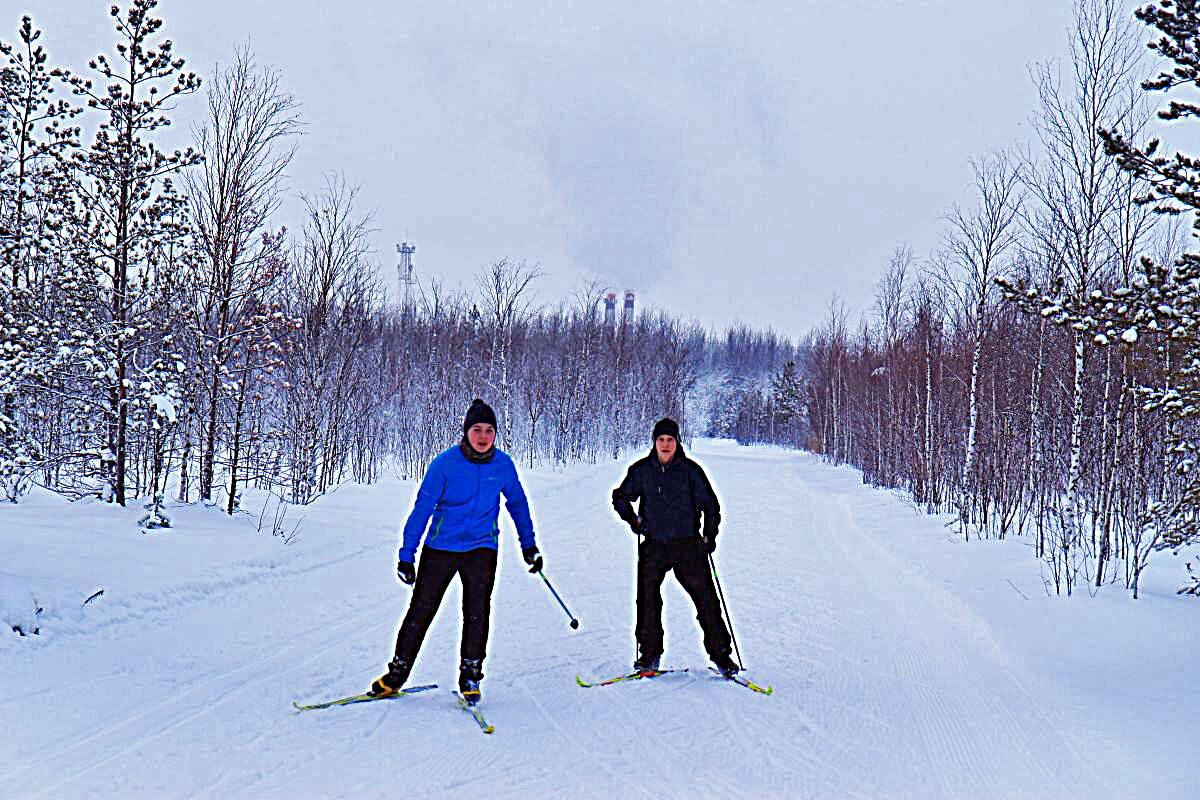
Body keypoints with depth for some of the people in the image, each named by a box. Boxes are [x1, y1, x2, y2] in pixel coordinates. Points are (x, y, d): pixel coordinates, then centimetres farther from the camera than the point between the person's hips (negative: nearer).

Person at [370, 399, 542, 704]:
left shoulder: (503, 464, -4)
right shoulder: (445, 463, -12)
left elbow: (517, 503, 14)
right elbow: (422, 508, -7)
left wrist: (529, 545, 18)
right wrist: (407, 555, -7)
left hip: (481, 548, 1)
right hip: (440, 547, -1)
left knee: (477, 610, -11)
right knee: (421, 610, 4)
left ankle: (470, 674, 4)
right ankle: (398, 671, 19)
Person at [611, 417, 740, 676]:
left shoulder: (690, 470, -2)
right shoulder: (641, 470, 3)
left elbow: (710, 504, 5)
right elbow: (620, 497, 16)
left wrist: (710, 534, -5)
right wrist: (633, 520, 0)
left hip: (688, 546, -2)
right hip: (653, 546, 2)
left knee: (706, 599, -2)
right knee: (647, 601, 1)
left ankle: (720, 652, 8)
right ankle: (650, 654, 15)